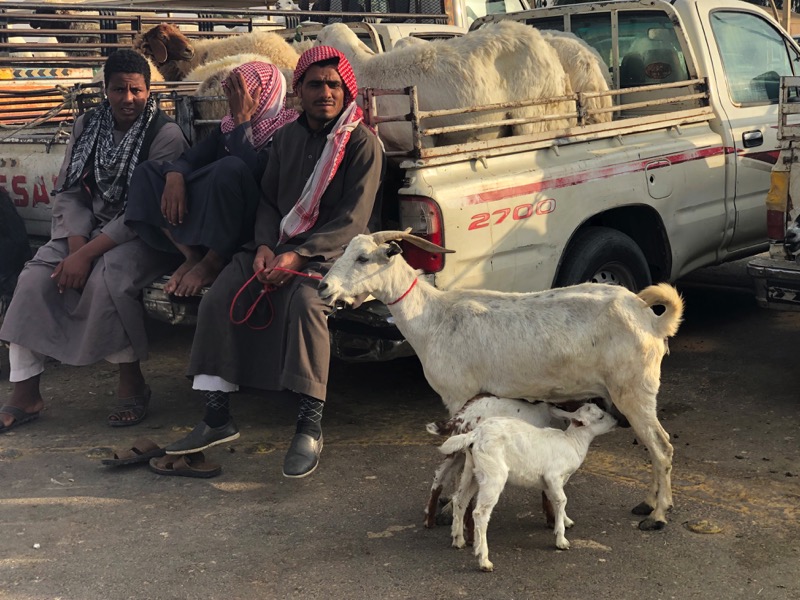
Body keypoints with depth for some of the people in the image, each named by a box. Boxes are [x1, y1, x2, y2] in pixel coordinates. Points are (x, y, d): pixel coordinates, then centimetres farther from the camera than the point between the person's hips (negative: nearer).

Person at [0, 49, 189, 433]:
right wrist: (75, 248, -15)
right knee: (34, 278, -18)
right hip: (87, 229, 5)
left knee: (107, 278, -34)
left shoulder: (166, 134, -11)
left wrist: (88, 254, -24)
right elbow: (69, 192, 3)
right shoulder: (87, 126, 7)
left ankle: (131, 382, -13)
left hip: (142, 236, -5)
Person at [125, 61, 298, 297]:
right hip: (206, 218, 7)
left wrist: (242, 118, -16)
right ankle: (192, 254, -17)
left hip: (250, 223, -7)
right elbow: (190, 158, 2)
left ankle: (213, 262, -20)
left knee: (230, 168, -34)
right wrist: (174, 176, -21)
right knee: (146, 171, -4)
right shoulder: (228, 125, 14)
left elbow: (250, 172, -24)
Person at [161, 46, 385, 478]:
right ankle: (217, 418, -7)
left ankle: (310, 427, -29)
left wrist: (299, 255, -23)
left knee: (304, 297, -37)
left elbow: (354, 219, -13)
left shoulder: (362, 143, -5)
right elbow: (269, 200, 16)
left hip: (337, 251, -6)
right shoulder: (287, 138, 15)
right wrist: (265, 246, -6)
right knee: (219, 296, -15)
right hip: (283, 247, 6)